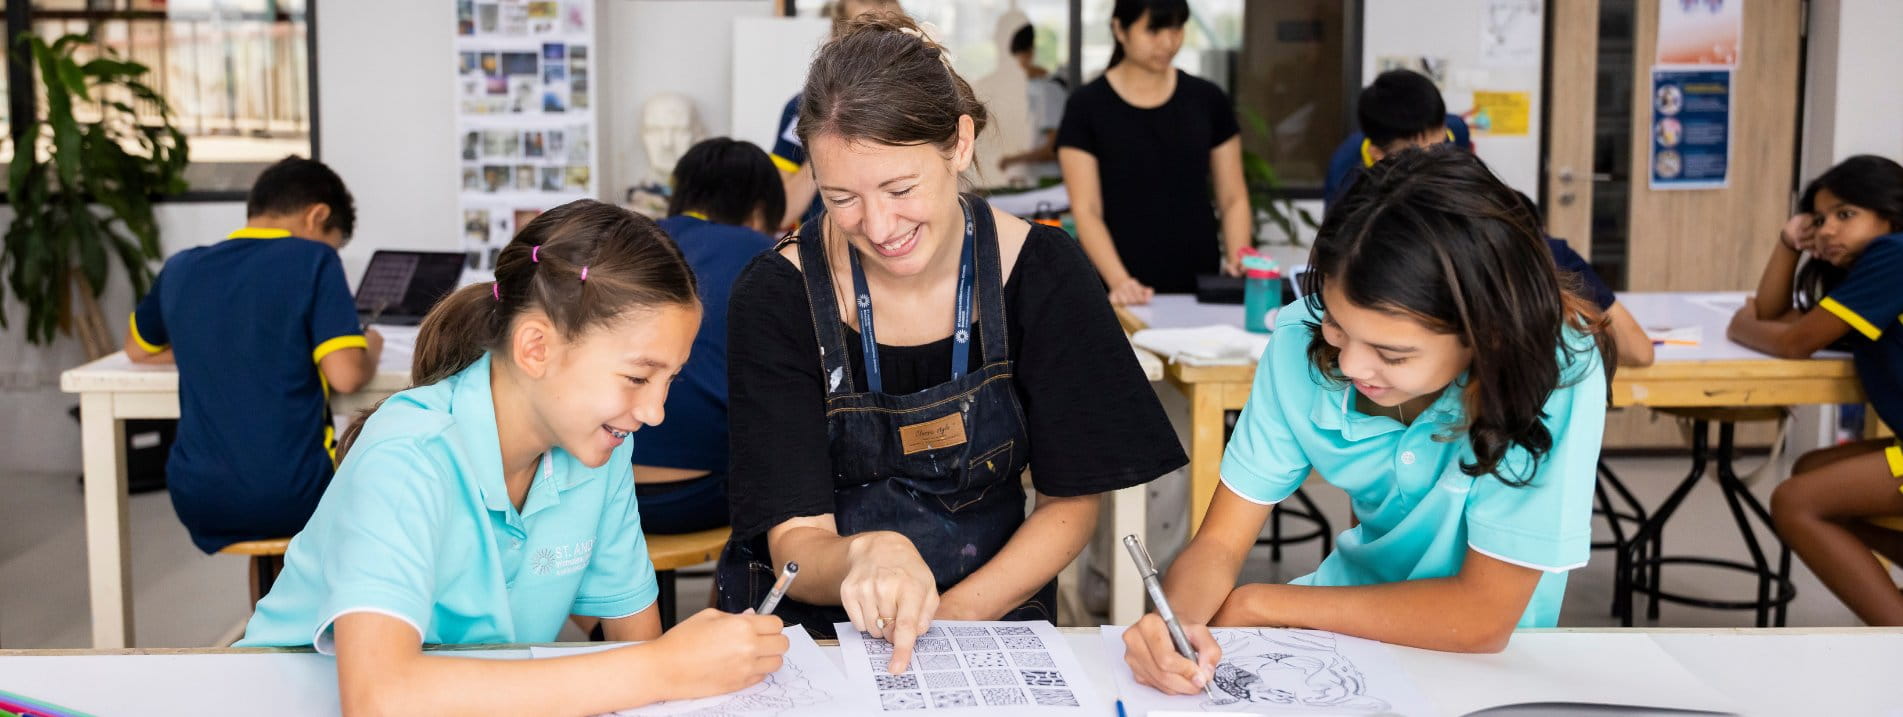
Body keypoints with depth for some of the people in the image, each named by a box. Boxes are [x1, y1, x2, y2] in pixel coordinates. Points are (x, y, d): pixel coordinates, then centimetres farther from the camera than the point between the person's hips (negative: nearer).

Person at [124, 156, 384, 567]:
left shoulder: (181, 269, 7)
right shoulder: (313, 260, -8)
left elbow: (137, 350, 26)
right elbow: (345, 376, -16)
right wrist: (369, 352, 5)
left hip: (200, 505, 5)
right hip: (293, 500, -5)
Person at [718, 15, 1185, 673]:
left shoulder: (1041, 271, -6)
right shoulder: (777, 297, -9)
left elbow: (1073, 498, 1)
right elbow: (794, 545, -12)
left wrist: (954, 614, -13)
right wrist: (865, 554, -35)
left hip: (990, 618, 2)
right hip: (810, 625, -1)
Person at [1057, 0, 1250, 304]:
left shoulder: (1207, 100, 5)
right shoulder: (1087, 106, -3)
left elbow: (1233, 199, 7)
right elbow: (1086, 210, -8)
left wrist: (1237, 259, -10)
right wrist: (1119, 282, -22)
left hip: (1198, 288, 3)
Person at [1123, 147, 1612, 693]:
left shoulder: (1557, 368, -25)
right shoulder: (1304, 342, -15)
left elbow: (1483, 619, -23)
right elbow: (1220, 543, -10)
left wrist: (1254, 604, -16)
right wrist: (1177, 618, -33)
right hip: (1347, 618, 3)